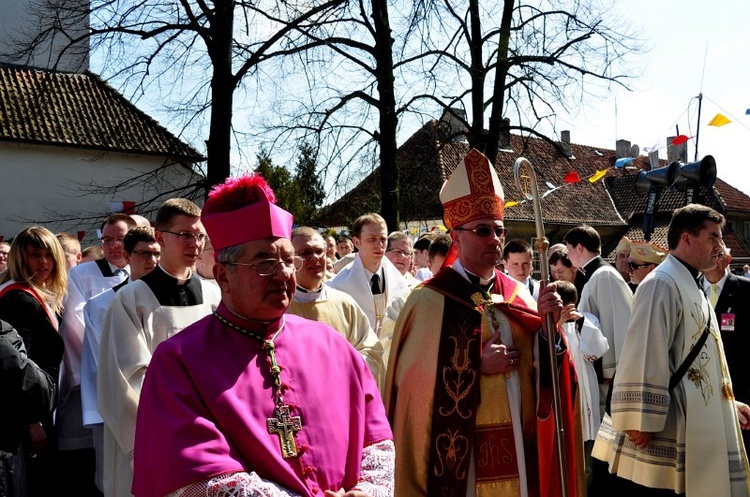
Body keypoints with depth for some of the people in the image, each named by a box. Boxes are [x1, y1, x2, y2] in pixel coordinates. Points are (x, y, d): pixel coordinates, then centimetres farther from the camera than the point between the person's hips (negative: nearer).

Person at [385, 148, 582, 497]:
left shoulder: (518, 295, 6)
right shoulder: (429, 300, -10)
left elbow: (543, 372, 5)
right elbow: (412, 380, -13)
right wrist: (477, 366, -17)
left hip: (520, 450, 5)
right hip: (459, 452, -5)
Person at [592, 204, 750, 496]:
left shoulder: (692, 288, 18)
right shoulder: (663, 283, -13)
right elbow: (645, 354, -21)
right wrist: (641, 421, -24)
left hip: (694, 430, 10)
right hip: (667, 430, -10)